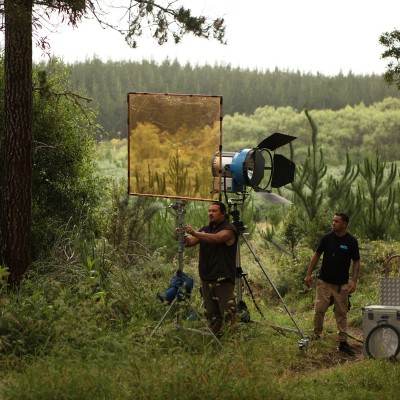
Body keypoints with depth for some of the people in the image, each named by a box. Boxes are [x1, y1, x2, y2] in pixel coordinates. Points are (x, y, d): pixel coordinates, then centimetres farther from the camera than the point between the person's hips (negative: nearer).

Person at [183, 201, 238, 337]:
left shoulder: (229, 229, -4)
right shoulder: (205, 229, 19)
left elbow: (216, 239, -23)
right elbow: (190, 242, 8)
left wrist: (194, 233, -33)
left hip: (223, 279, -7)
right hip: (206, 279, 7)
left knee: (228, 313, -14)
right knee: (211, 315, 6)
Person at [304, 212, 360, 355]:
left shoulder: (351, 241, -6)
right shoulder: (327, 238, -2)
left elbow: (356, 262, -1)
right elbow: (317, 255, 7)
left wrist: (354, 281, -11)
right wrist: (309, 274, 3)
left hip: (342, 284, -1)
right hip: (324, 282, 1)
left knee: (341, 313, 4)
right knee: (319, 310, -3)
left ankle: (343, 341, 9)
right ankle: (316, 336, 13)